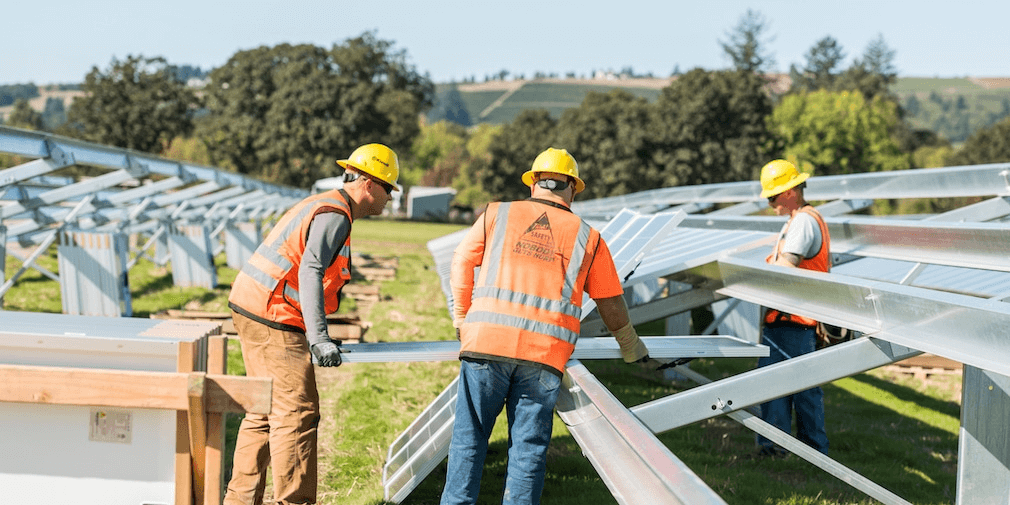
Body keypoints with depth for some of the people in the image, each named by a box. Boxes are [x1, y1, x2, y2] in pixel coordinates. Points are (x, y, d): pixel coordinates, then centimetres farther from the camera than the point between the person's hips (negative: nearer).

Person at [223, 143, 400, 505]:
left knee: (265, 412, 14)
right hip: (272, 317, -11)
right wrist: (319, 337, -30)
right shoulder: (335, 214, -12)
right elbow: (310, 272, -24)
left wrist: (314, 333, 25)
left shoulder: (322, 205, 20)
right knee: (297, 413, -9)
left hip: (251, 311, 11)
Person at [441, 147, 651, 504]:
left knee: (469, 436, 7)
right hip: (545, 353, 0)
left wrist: (462, 323, 23)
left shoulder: (497, 214, 14)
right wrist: (632, 349, 34)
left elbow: (462, 263, 14)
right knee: (529, 447, 6)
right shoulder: (587, 237, 15)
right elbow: (612, 306, 19)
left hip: (487, 340, 0)